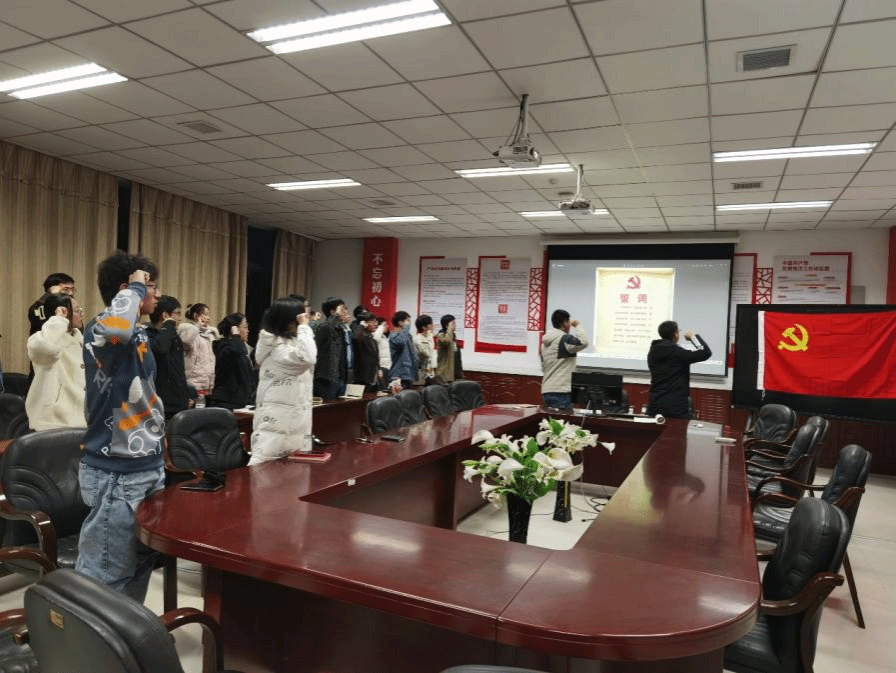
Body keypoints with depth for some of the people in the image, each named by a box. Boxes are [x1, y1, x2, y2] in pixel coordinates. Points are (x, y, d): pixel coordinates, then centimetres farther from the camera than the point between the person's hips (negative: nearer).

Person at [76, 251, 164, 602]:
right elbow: (116, 324, -44)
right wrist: (135, 287, -24)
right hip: (116, 475, -9)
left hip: (148, 467, 9)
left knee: (141, 564, 20)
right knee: (105, 576, 2)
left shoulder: (139, 334, 10)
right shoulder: (99, 331, -17)